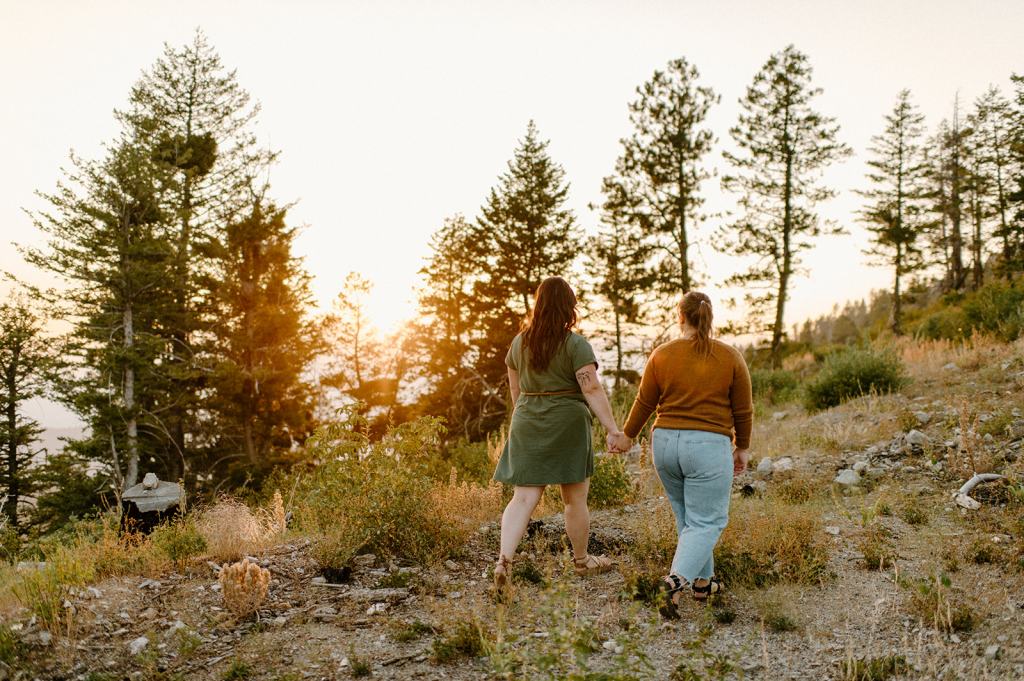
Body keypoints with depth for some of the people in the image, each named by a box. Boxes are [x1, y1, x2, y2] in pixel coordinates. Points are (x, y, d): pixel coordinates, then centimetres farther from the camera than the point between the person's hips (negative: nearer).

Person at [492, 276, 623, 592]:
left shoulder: (519, 342, 7)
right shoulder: (576, 344, -9)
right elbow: (592, 390, -16)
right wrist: (613, 429, -16)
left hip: (527, 424, 5)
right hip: (567, 424, -4)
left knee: (524, 497, 3)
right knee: (575, 499, 10)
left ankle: (504, 558, -13)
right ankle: (581, 560, 26)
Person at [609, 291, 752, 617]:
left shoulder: (662, 354, -1)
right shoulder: (731, 357, -3)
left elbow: (644, 402, 5)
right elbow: (743, 410, 2)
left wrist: (627, 435, 19)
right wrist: (742, 447, 16)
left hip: (665, 443, 3)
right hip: (709, 446, -3)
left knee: (687, 517, 18)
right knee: (706, 522, 3)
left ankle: (703, 581, 27)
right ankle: (677, 579, -15)